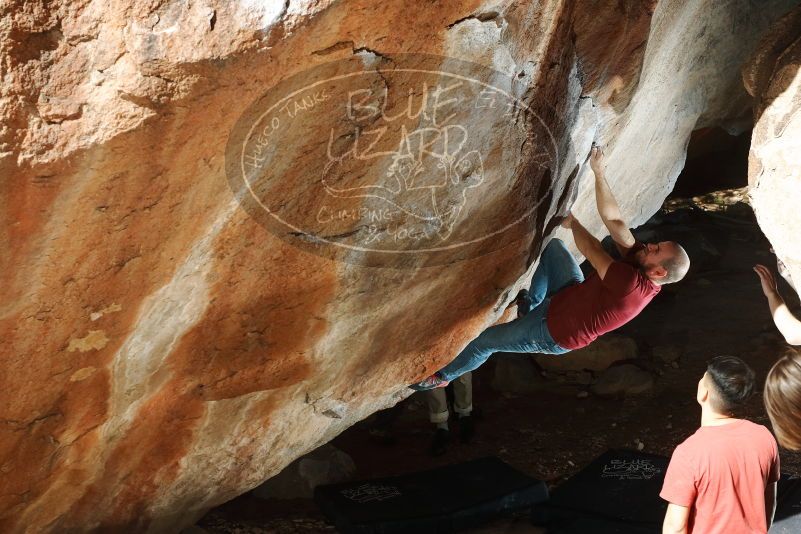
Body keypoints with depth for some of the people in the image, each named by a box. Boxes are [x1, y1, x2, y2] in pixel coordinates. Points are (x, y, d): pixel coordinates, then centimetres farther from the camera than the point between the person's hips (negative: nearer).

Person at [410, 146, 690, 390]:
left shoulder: (632, 284, -41)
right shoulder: (641, 265, -17)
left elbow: (590, 249, -28)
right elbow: (614, 220, -17)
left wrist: (571, 221, -11)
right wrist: (598, 172, -22)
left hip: (557, 333, -8)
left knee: (484, 341, 8)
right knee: (551, 245, 8)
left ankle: (442, 376, 36)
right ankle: (531, 304, 24)